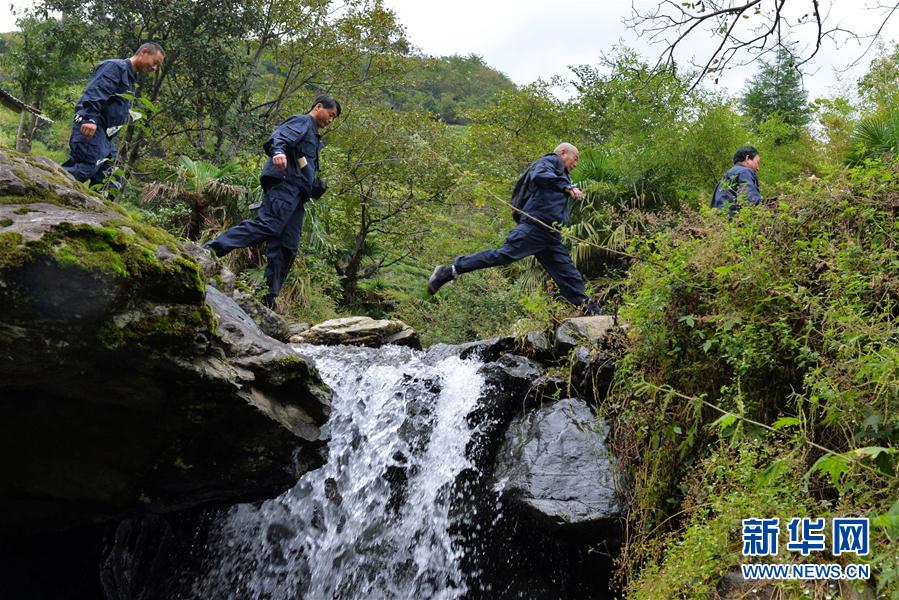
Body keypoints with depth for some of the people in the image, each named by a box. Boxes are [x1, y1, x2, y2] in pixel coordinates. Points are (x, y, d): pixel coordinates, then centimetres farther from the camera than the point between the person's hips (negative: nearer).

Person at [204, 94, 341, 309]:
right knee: (267, 225, -29)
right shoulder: (302, 121, 7)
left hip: (295, 195, 10)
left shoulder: (313, 136, 36)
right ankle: (212, 249, -38)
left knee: (288, 248, 1)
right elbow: (278, 137, -13)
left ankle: (269, 297, -1)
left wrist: (316, 187, 22)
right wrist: (278, 152, -35)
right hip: (284, 185, -10)